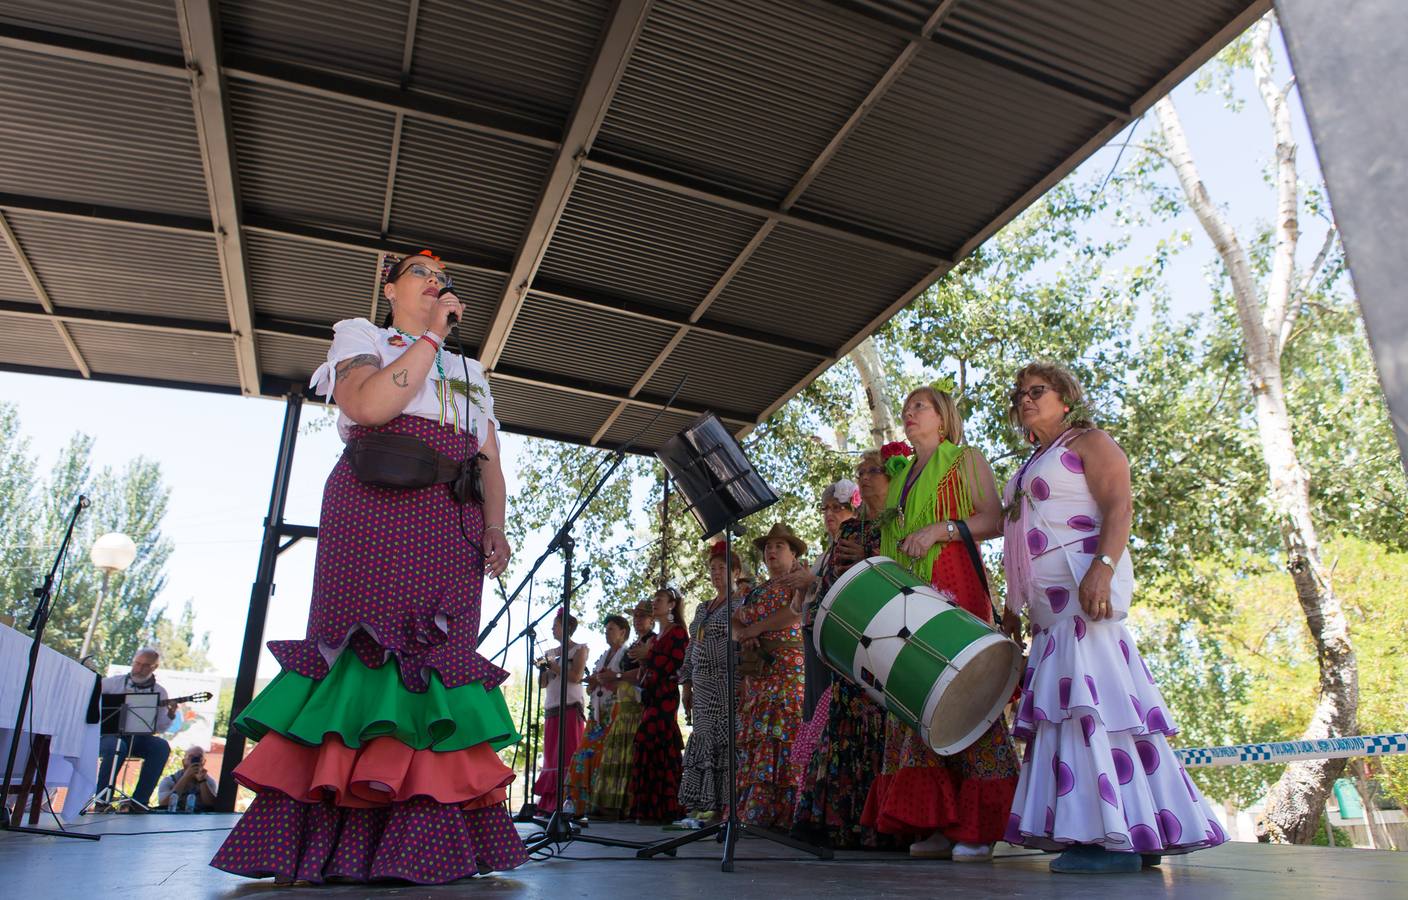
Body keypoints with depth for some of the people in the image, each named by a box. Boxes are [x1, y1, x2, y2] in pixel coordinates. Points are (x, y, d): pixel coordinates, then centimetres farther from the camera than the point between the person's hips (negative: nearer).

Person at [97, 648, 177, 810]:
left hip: (137, 737, 2)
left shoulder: (159, 692, 9)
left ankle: (139, 801, -22)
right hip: (108, 734, -2)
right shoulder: (114, 682, 9)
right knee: (117, 748, -36)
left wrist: (170, 715, -18)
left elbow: (158, 727, 3)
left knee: (162, 747, -28)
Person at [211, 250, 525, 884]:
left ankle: (422, 847, -4)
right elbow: (368, 406, -9)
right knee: (363, 651, -13)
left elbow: (491, 464, 18)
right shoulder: (360, 335, 15)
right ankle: (312, 841, -9)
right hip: (371, 516, -4)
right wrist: (430, 337, -3)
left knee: (438, 664, -5)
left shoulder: (469, 373, 28)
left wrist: (496, 529, 2)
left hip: (451, 533, 4)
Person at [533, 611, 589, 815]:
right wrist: (543, 669, 1)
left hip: (570, 706, -6)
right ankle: (548, 803, 3)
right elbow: (542, 684, 19)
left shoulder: (579, 649, 3)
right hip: (551, 708, 6)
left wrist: (554, 666, -6)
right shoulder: (551, 652, 20)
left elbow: (576, 677, -10)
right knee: (551, 755, 2)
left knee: (567, 754, -10)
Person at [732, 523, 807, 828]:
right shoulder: (757, 591, 24)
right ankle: (749, 810, 2)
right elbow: (735, 623, 19)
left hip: (787, 668, -7)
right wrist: (744, 636, -5)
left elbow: (796, 612, -14)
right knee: (752, 739, 1)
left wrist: (752, 629, -7)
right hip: (756, 671, 7)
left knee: (779, 737, -14)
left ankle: (776, 813, -14)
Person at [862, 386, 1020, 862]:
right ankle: (938, 823, 1)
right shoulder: (900, 473, 25)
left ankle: (978, 827, -7)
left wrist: (941, 528, -14)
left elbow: (994, 520, -1)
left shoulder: (966, 460, 9)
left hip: (956, 588, -6)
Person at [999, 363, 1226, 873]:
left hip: (1083, 585, -9)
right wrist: (1013, 604, 21)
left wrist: (1102, 567, -27)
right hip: (1051, 604, 9)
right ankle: (1135, 833, 6)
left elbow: (1119, 507, -12)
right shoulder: (1033, 466, 27)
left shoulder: (1089, 443, 3)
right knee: (1080, 700, 3)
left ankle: (1113, 838, -15)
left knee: (1088, 696, -16)